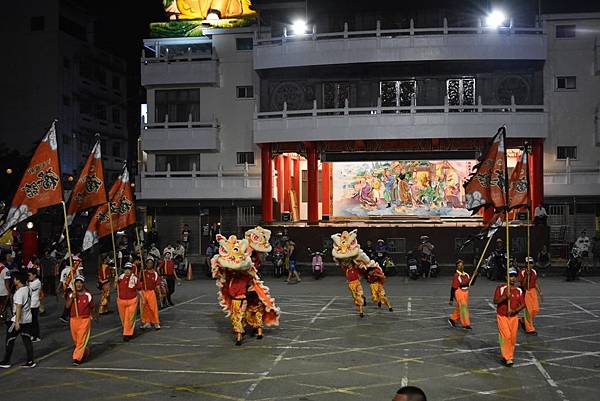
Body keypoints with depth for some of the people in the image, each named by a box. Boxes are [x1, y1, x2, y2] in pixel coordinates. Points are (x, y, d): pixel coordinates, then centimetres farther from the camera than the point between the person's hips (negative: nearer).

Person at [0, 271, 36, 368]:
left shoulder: (19, 292, -20)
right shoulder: (28, 289, 5)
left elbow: (18, 307, -22)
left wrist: (17, 322, -22)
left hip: (19, 320, -8)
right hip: (28, 319, 8)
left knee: (9, 340, 7)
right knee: (27, 340, 9)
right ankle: (30, 361, 7)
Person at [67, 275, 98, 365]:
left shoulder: (88, 295, -4)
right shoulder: (72, 295, 3)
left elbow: (93, 307, 7)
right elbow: (67, 306, -6)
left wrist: (93, 315, 6)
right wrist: (72, 298, -17)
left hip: (85, 320, -4)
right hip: (73, 319, 4)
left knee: (81, 339, -8)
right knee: (75, 339, 14)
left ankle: (77, 358, -4)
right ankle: (85, 351, 38)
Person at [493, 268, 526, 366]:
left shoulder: (519, 290, 5)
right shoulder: (501, 288, -8)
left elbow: (523, 304, 4)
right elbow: (495, 301, -12)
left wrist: (515, 310, -14)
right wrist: (505, 297, -27)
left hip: (514, 317, 4)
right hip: (502, 316, -4)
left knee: (513, 337, 6)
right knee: (506, 336, -11)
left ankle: (509, 356, 21)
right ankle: (507, 358, -4)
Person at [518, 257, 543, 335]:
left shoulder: (534, 272, 6)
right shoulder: (522, 272, -12)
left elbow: (536, 283, 14)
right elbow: (522, 285, -18)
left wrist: (540, 293, 12)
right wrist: (526, 276, -27)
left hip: (533, 291, 6)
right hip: (526, 292, -6)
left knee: (536, 310, 2)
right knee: (529, 310, -4)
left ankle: (523, 320, 26)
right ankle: (530, 329, 8)